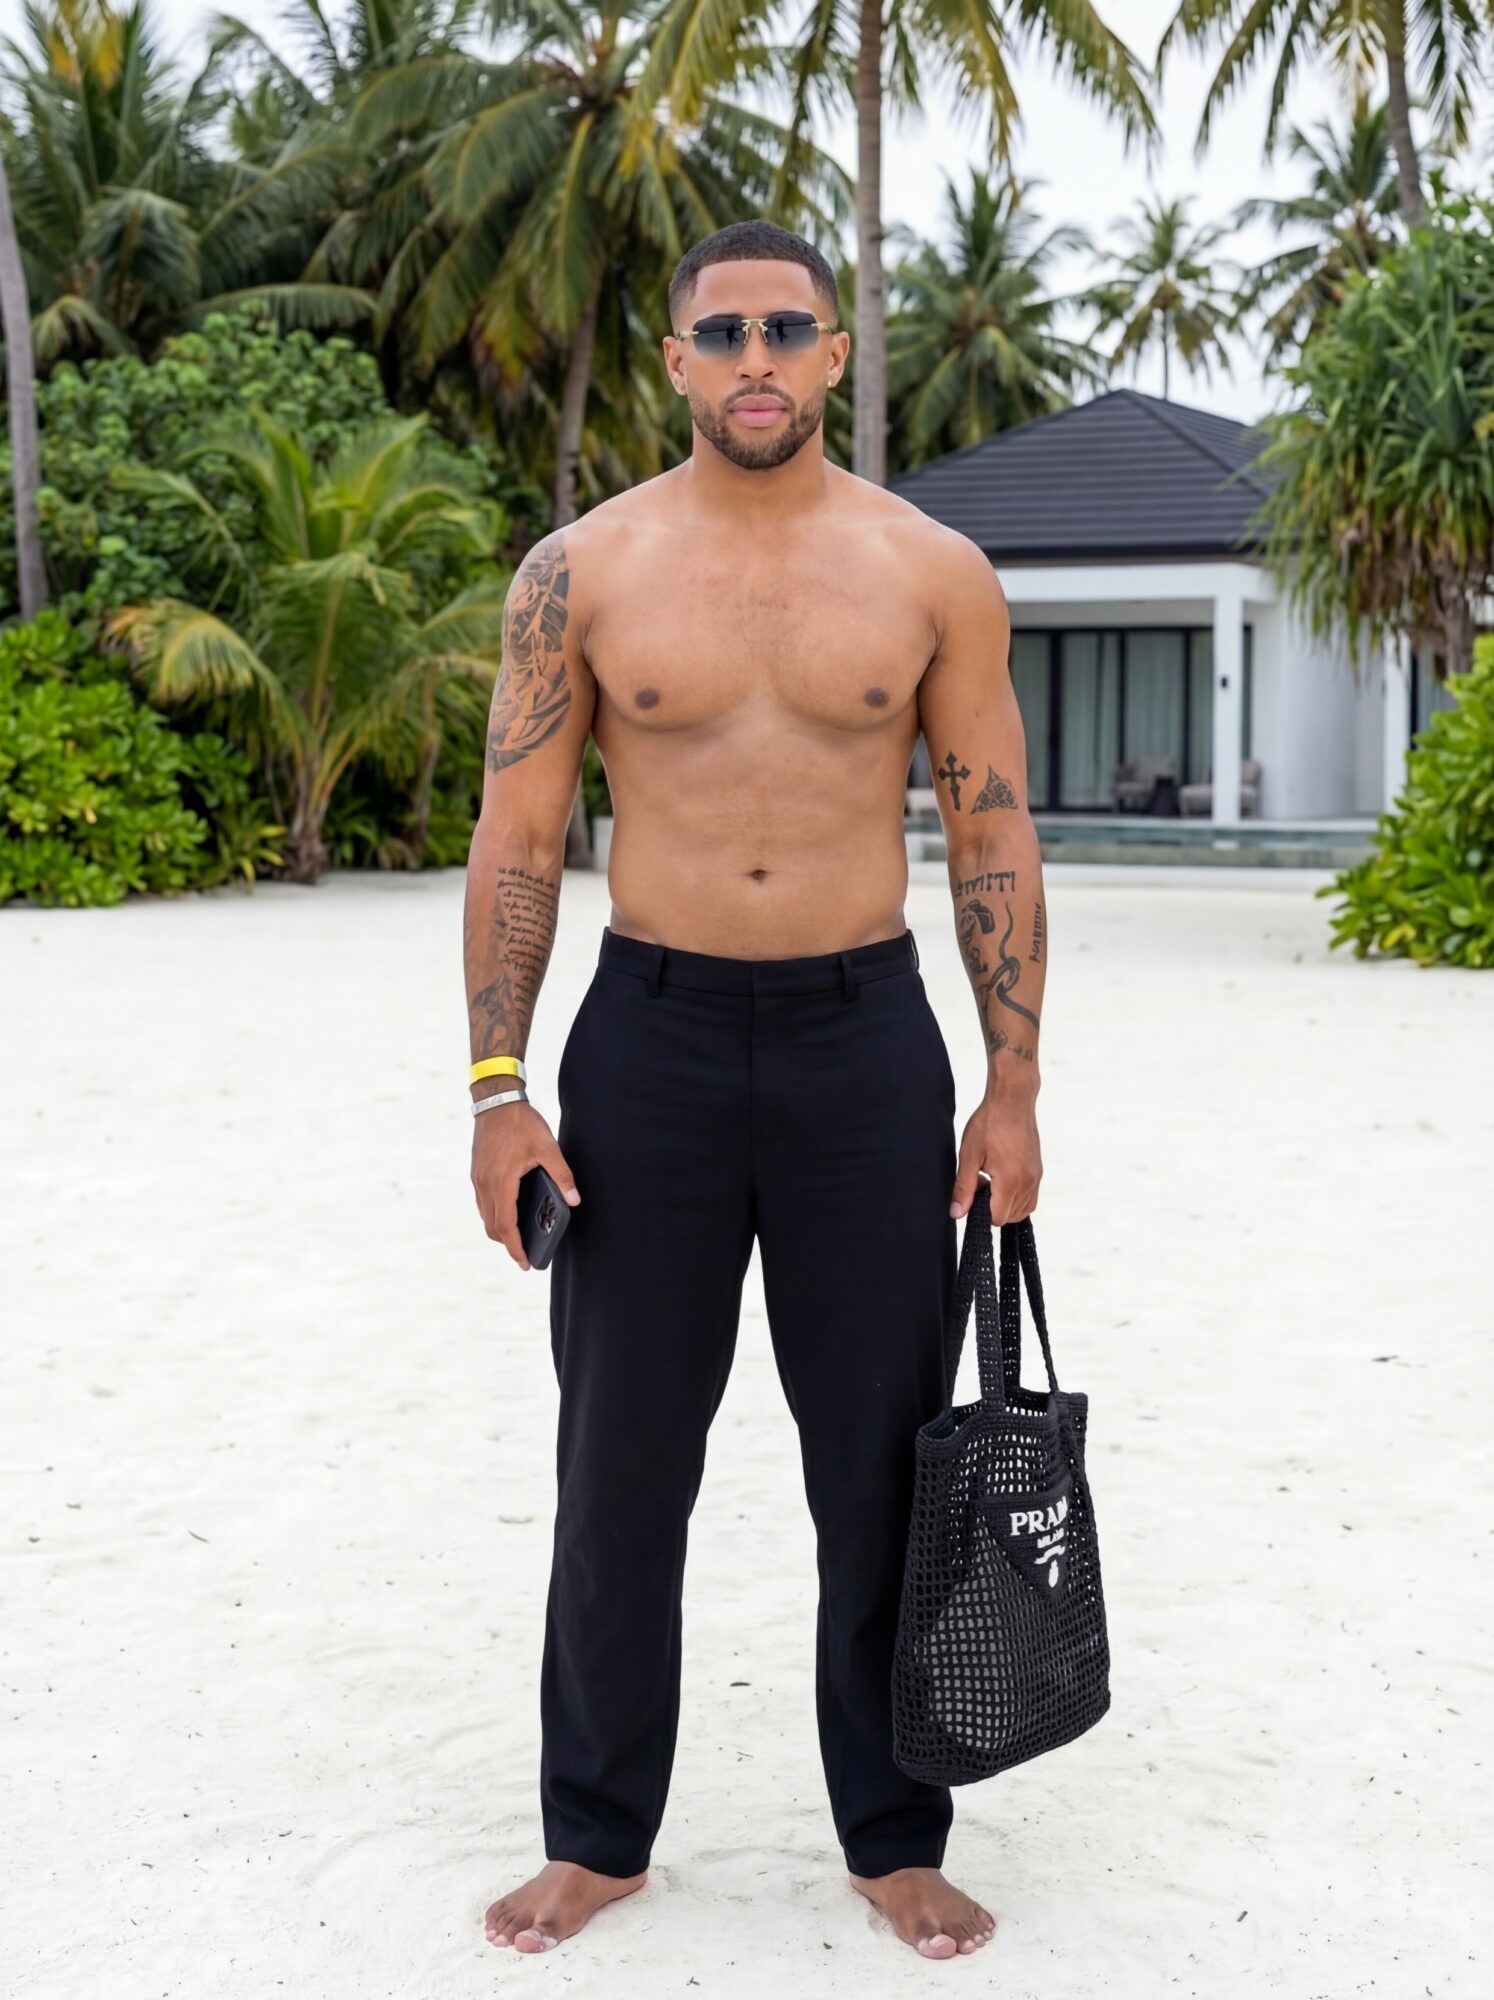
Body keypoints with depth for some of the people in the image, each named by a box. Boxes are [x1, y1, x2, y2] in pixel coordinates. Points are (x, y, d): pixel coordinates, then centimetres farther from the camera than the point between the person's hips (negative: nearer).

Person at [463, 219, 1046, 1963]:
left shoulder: (933, 573, 0)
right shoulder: (579, 573, -1)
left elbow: (993, 835, 3)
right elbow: (516, 842, 0)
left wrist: (1013, 1086, -2)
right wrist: (499, 1093, -6)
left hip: (865, 1036, 0)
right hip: (650, 1035, 0)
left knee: (882, 1463, 8)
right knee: (621, 1465, 9)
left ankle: (896, 1839, 25)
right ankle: (598, 1835, 26)